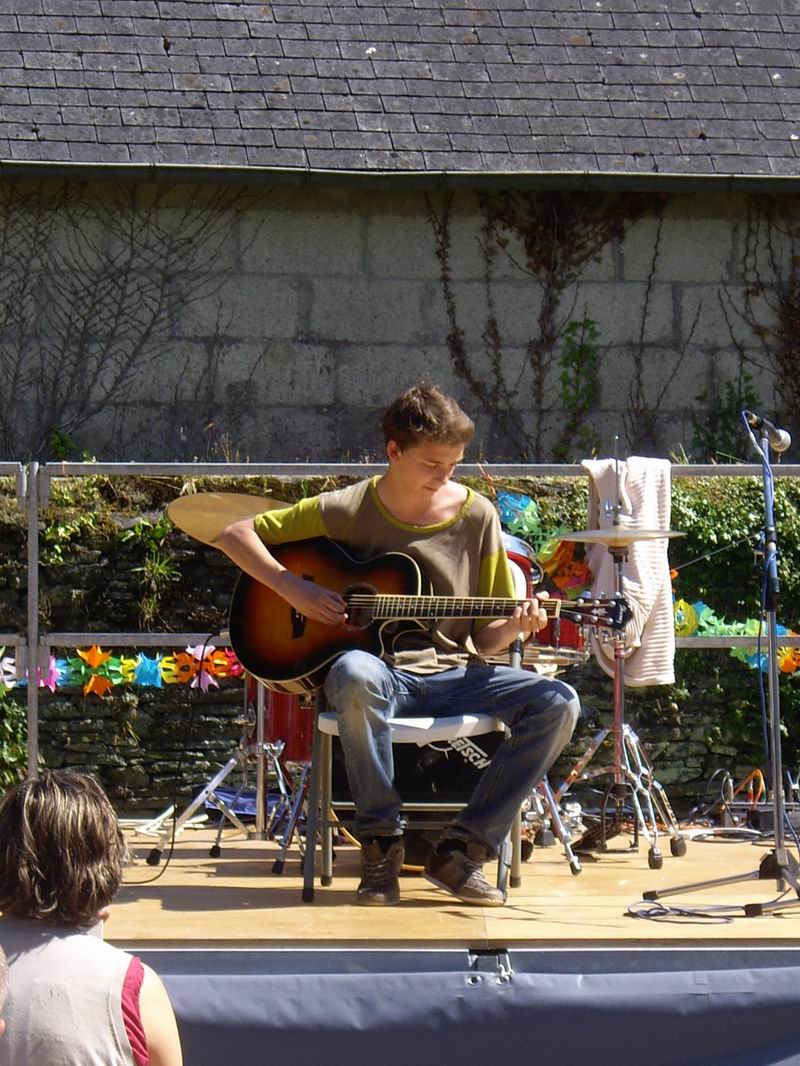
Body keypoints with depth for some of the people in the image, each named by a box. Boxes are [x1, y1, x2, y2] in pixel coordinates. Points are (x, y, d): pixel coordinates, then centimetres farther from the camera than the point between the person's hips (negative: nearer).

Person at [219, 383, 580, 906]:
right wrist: (295, 590, -12)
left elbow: (484, 638, 8)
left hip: (451, 672, 3)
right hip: (380, 671, -3)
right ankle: (381, 842, -23)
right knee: (356, 675, -41)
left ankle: (463, 850, -16)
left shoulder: (476, 516, 6)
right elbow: (236, 534, 1)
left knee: (558, 703, -22)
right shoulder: (348, 510, -1)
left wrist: (515, 626, -15)